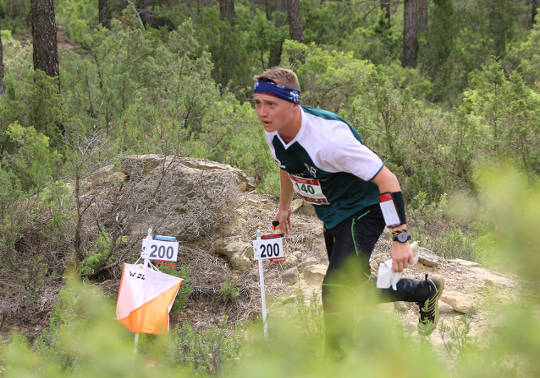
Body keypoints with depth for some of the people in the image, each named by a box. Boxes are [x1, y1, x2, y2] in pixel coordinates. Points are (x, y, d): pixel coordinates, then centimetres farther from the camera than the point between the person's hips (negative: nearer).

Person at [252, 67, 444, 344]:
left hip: (361, 212, -8)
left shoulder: (328, 137, -36)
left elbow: (387, 180, -32)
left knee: (335, 292, -20)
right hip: (332, 216, 8)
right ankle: (426, 292, 40)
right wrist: (284, 206, 28)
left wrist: (401, 239, -34)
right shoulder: (273, 133, -13)